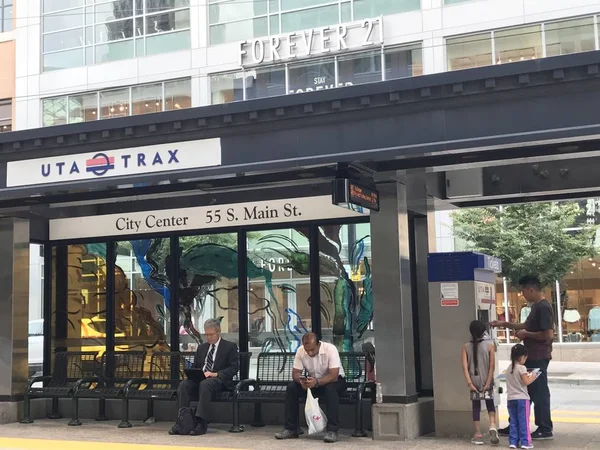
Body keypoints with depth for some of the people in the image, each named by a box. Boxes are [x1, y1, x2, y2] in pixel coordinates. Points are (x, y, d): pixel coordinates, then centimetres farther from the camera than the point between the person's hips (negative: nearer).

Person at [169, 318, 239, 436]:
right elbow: (194, 367, 26)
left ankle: (201, 423, -41)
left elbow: (233, 368, -4)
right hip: (200, 378, 5)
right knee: (184, 384, -26)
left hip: (219, 380, -5)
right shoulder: (202, 348, 24)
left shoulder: (230, 347, 6)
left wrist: (216, 374, -18)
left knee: (205, 384, -39)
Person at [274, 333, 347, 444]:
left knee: (330, 389, -38)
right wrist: (301, 381, -34)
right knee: (291, 388, -18)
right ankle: (291, 429, -10)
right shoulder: (300, 351, -15)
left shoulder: (330, 349, -28)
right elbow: (295, 373, -11)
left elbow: (334, 375, -33)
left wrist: (316, 382, -48)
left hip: (334, 380, -4)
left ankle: (332, 431, -34)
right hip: (313, 381, 4)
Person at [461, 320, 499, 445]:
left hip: (474, 382, 1)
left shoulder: (466, 347, -2)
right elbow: (492, 366, -10)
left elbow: (465, 366, -10)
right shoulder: (490, 345, -5)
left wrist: (469, 383, -11)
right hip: (486, 382, -1)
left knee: (476, 406, 10)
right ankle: (492, 426, -9)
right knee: (490, 404, 14)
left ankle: (478, 434, 10)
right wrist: (488, 382, -9)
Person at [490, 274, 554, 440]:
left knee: (539, 393, -2)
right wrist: (505, 324, 19)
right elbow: (527, 326, 25)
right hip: (531, 357, 10)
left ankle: (545, 430, 8)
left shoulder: (543, 307, -19)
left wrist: (526, 334, -16)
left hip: (539, 358, -10)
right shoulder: (536, 306, 13)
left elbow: (548, 334, -25)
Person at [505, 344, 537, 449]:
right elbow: (526, 382, -15)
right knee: (524, 421, -1)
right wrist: (532, 377, 2)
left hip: (511, 398, 6)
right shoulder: (521, 368, -12)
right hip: (522, 398, -6)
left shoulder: (509, 369, 11)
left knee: (513, 421, 10)